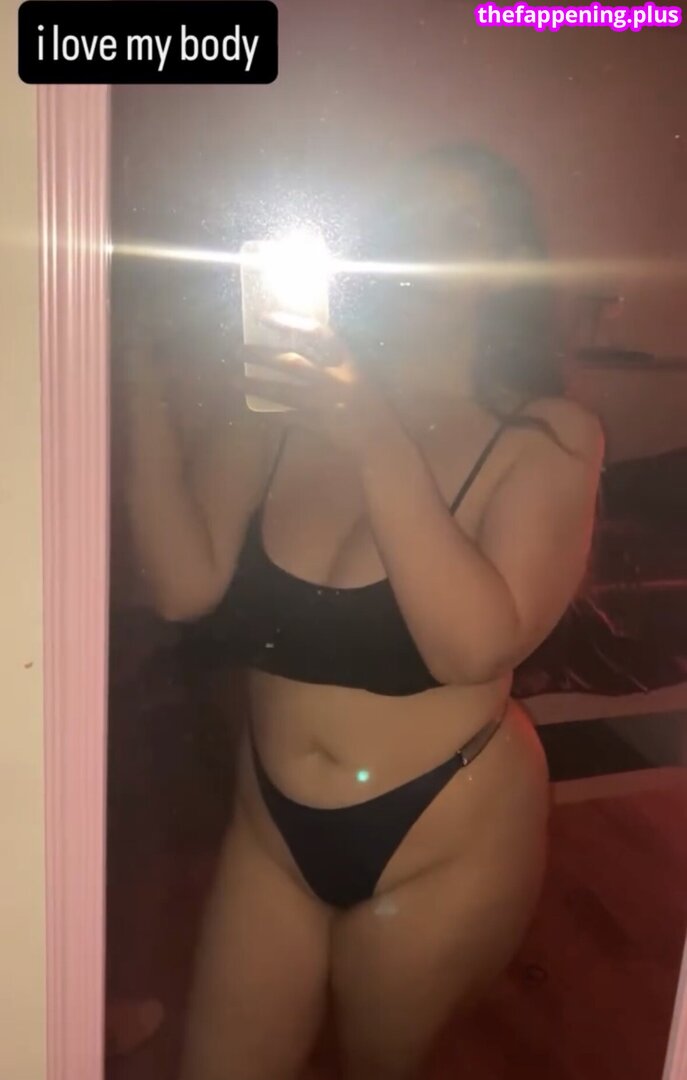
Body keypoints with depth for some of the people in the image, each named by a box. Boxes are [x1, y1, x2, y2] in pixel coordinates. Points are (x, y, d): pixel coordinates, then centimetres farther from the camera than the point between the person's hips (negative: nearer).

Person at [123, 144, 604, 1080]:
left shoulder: (547, 438, -13)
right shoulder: (270, 406, -6)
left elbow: (475, 647, -25)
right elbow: (186, 587, -15)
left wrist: (380, 446, -34)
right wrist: (144, 380, -20)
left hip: (449, 841, -1)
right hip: (272, 826, 2)